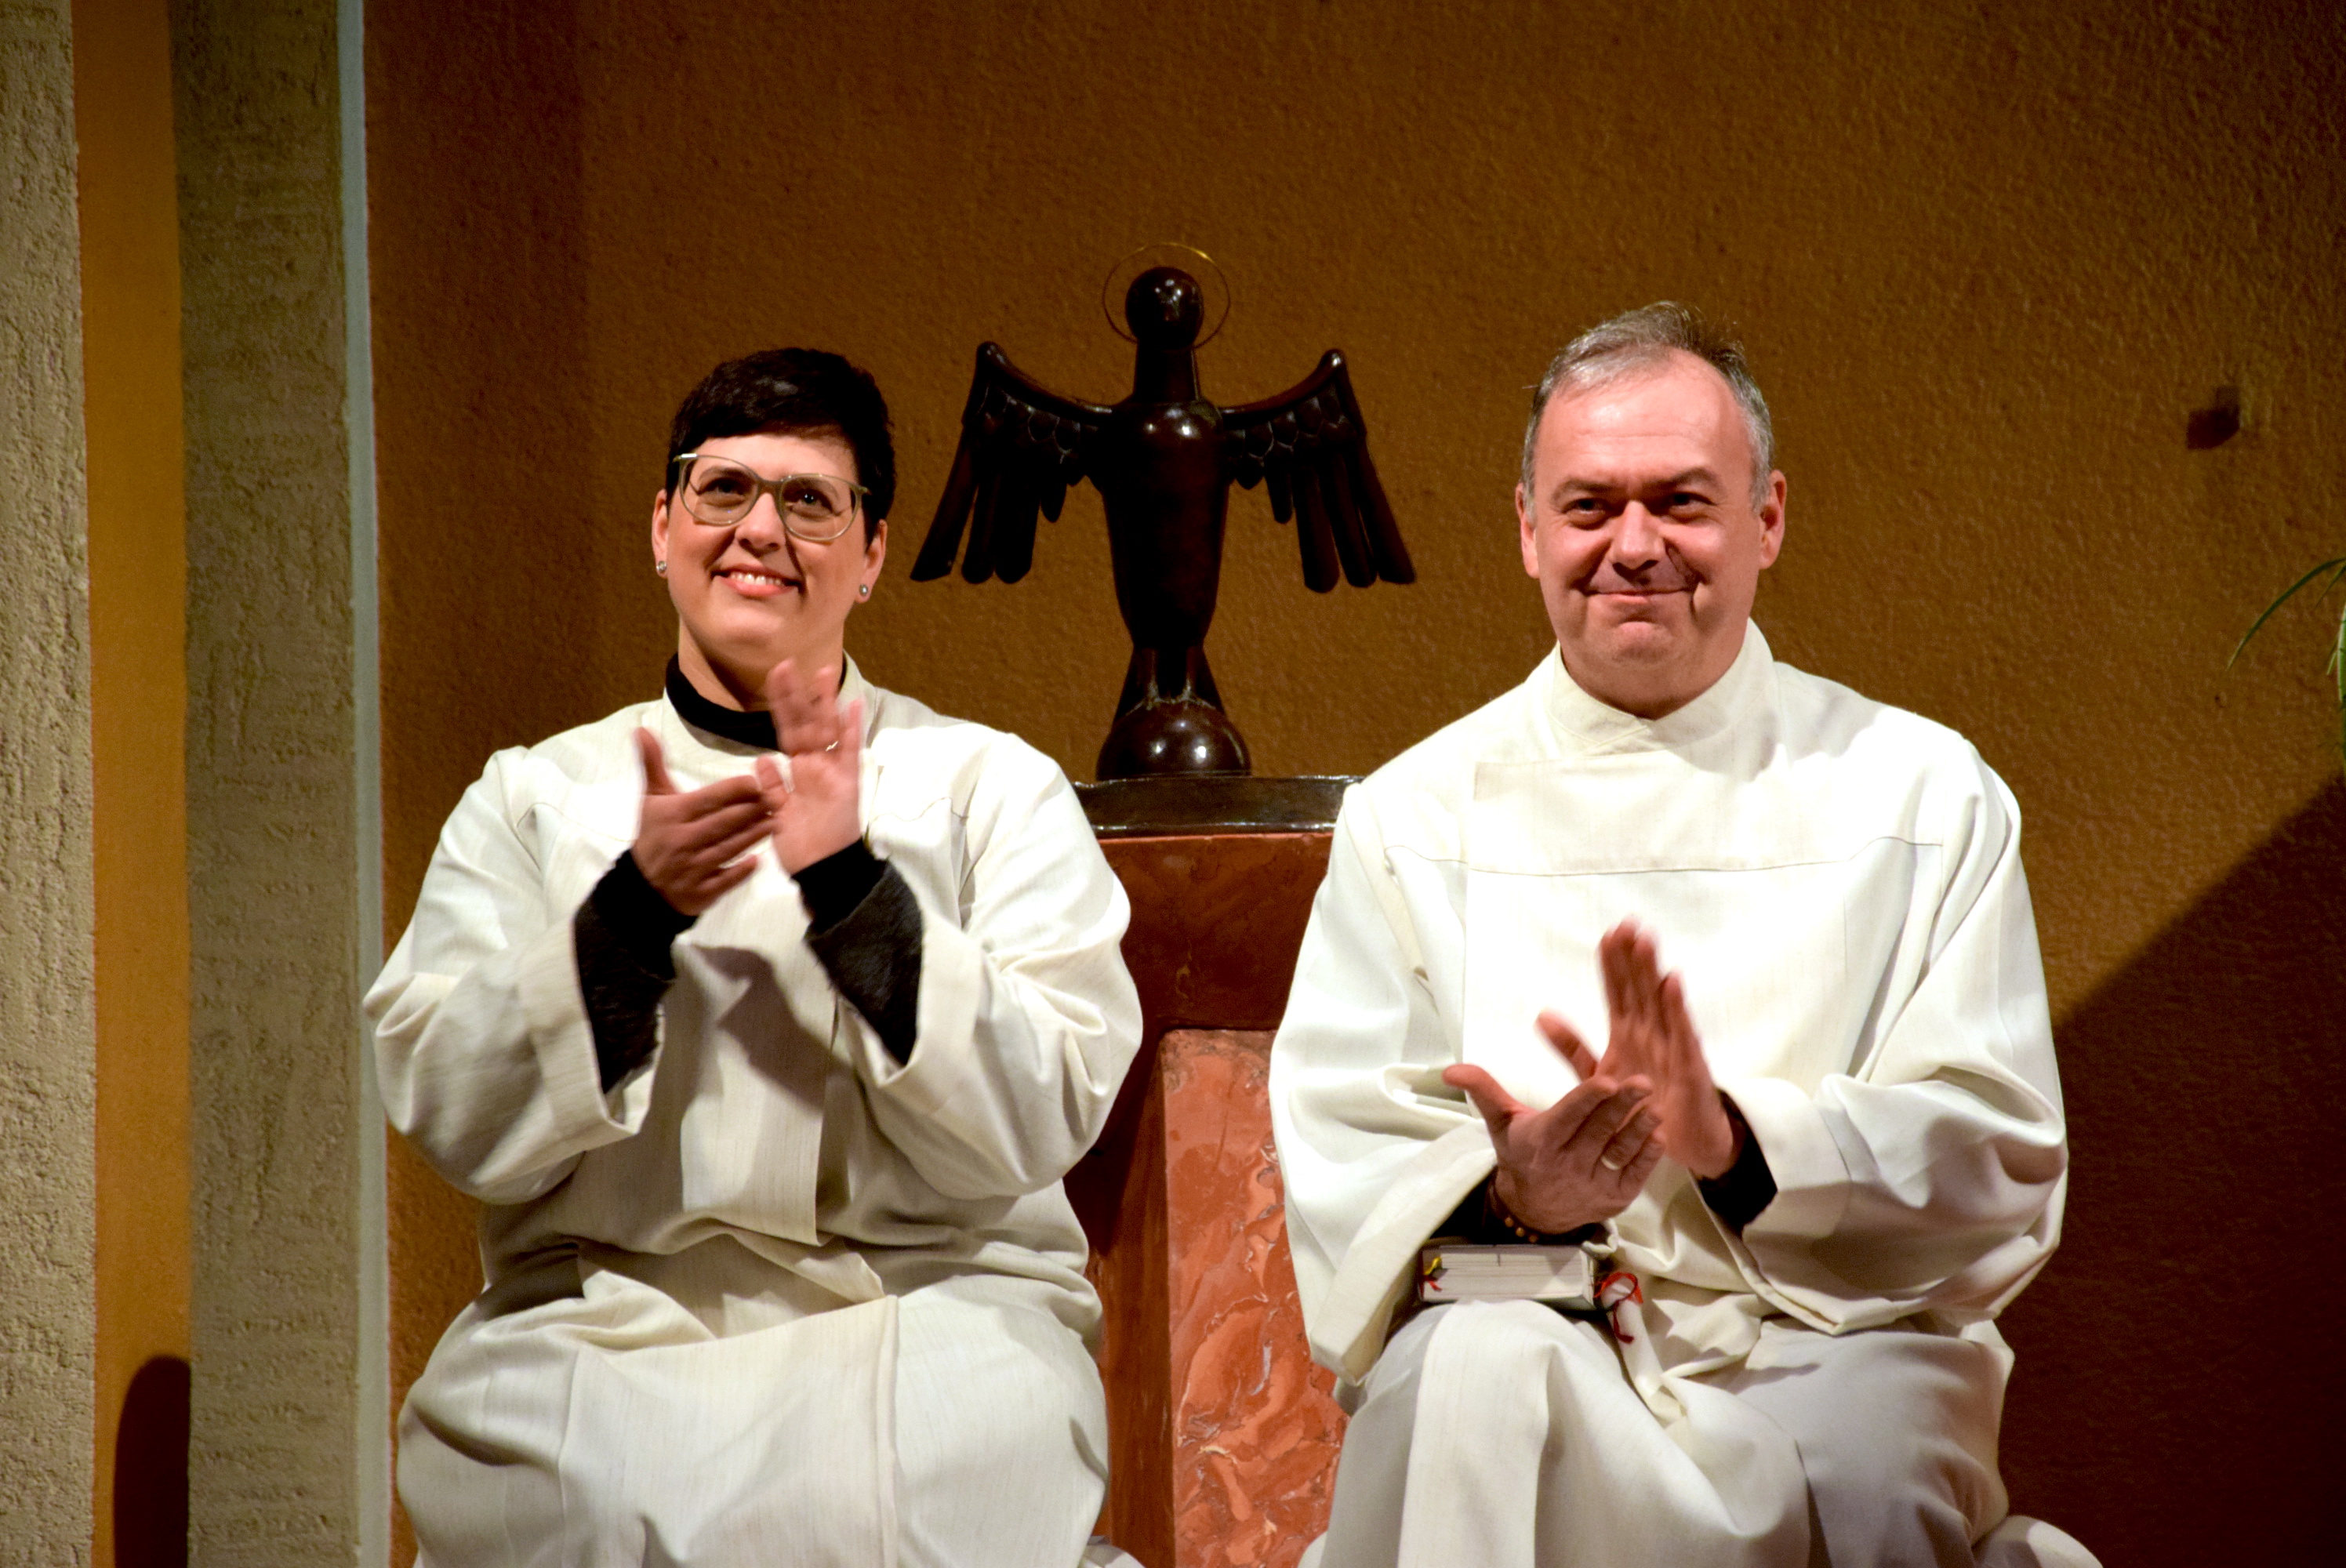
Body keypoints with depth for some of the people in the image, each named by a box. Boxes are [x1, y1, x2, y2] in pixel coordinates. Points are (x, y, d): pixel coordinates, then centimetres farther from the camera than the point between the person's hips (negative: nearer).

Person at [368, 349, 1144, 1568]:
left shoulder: (994, 789, 10)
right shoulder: (531, 798, 14)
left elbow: (1040, 1124, -3)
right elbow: (446, 1118, 1)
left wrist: (853, 888, -14)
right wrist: (634, 911, -13)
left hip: (929, 1298, 0)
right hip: (604, 1317, 0)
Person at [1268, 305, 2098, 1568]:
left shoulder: (1922, 795, 12)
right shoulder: (1415, 814, 13)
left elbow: (2005, 1165, 2)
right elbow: (1341, 1169, 3)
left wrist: (1735, 1141, -17)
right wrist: (1508, 1193, -21)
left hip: (1831, 1344, 0)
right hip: (1541, 1343, 1)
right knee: (1473, 1374, -35)